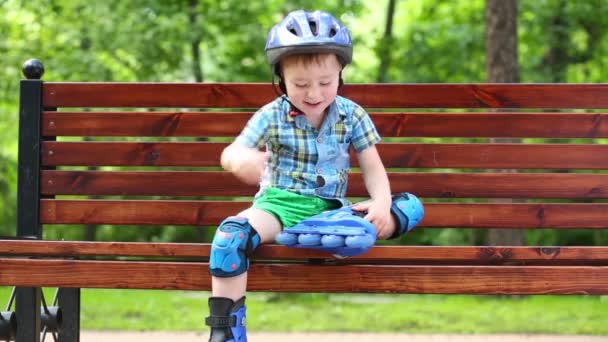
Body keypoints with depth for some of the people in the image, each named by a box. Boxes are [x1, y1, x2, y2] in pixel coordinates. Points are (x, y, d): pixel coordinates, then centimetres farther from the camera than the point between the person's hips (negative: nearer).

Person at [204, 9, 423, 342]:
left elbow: (373, 168, 5)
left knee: (409, 206, -16)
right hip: (280, 204, -2)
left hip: (330, 209, 2)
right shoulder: (272, 116, -4)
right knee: (232, 232, -33)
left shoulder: (352, 116, 3)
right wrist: (242, 160, -40)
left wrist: (381, 203, -18)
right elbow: (230, 153, -13)